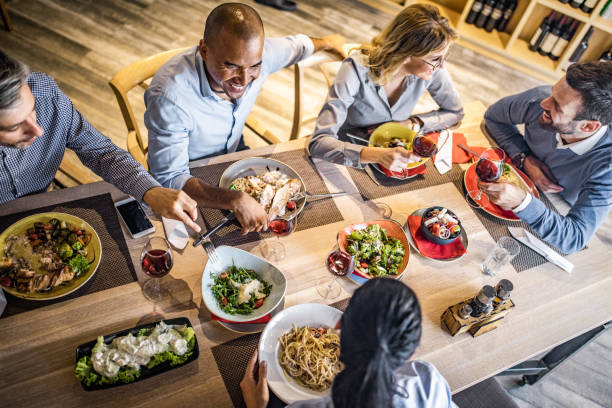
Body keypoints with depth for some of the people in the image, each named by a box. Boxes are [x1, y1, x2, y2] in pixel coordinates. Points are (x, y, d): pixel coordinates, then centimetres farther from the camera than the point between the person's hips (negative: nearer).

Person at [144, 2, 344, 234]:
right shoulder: (169, 97, -38)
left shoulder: (257, 54, -21)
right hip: (189, 172, -5)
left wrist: (327, 41, 24)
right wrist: (235, 201, -48)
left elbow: (295, 45, 3)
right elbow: (170, 179, -34)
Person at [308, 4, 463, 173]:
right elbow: (319, 142, -35)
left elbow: (455, 112, 2)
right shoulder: (357, 69, -29)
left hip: (391, 151, 3)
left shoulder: (433, 67, -17)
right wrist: (377, 155, -48)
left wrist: (415, 123, -16)